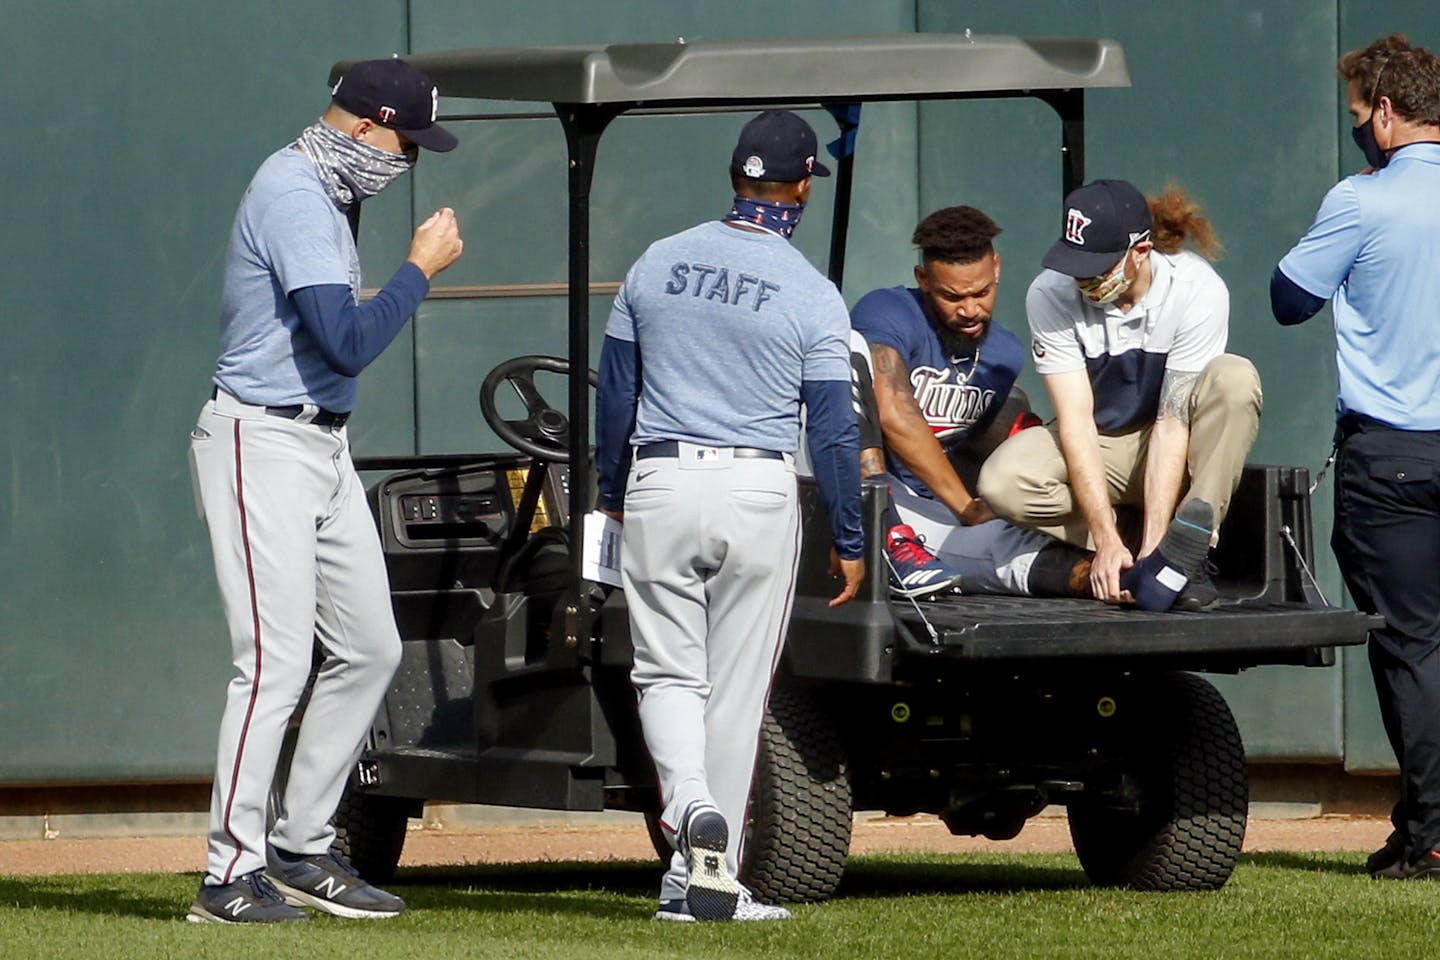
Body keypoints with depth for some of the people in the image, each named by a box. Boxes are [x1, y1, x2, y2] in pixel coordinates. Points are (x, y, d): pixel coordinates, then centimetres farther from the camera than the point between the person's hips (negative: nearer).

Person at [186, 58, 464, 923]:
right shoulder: (295, 198, -18)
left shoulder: (321, 191, 14)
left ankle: (300, 849, 18)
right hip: (263, 445, -10)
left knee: (370, 649, 10)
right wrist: (422, 269, -15)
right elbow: (350, 343, -25)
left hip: (323, 445, 10)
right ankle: (231, 876, -9)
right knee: (277, 660, -12)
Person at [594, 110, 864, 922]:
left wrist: (613, 492, 24)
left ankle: (691, 806, -21)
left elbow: (615, 391, 10)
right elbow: (834, 428, -6)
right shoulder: (812, 296, -6)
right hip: (758, 491, -2)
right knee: (737, 688, 6)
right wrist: (850, 542, 2)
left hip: (660, 487, 2)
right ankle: (710, 882, 8)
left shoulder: (656, 266, 4)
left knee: (668, 671, 8)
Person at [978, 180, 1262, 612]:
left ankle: (1187, 553, -33)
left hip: (1177, 450, -1)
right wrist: (1107, 540, -31)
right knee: (1003, 483, -30)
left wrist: (1153, 543, -32)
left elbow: (1172, 423, -25)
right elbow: (1076, 419, -22)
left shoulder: (1196, 290, -23)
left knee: (1235, 379, -31)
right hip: (1094, 452, 1)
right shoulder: (1050, 296, -19)